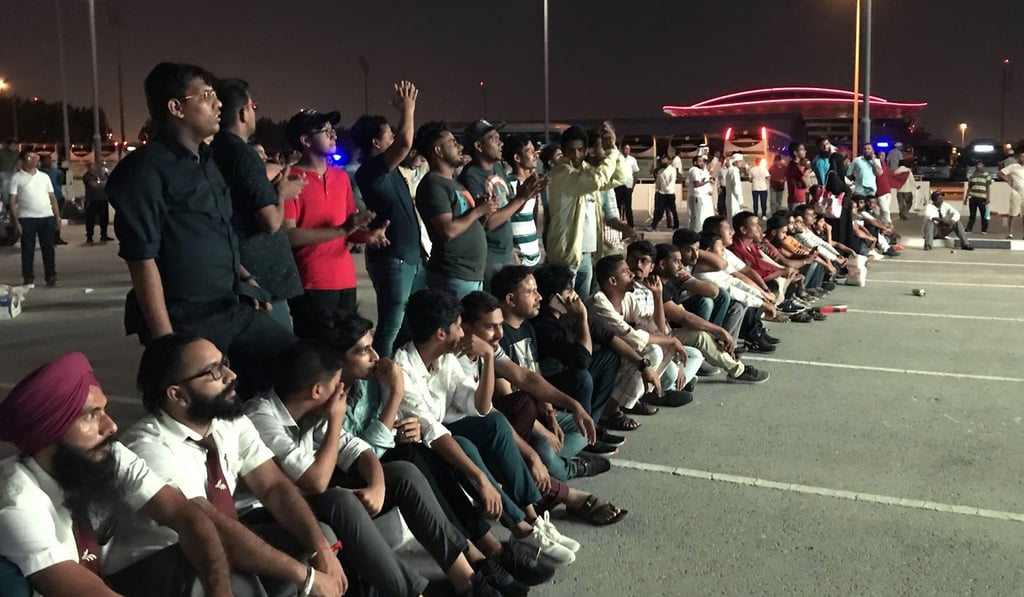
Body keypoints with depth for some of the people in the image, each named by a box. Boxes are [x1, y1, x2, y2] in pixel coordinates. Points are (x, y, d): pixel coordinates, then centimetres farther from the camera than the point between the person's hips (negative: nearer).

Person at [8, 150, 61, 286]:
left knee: (48, 248, 4)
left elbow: (52, 198, 14)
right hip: (27, 218, -3)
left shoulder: (44, 176, 13)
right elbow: (13, 201, -1)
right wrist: (16, 222, -9)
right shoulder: (17, 178, 2)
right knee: (28, 249, 1)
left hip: (47, 217, 3)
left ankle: (51, 276, 10)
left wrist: (58, 217, 7)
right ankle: (28, 278, 8)